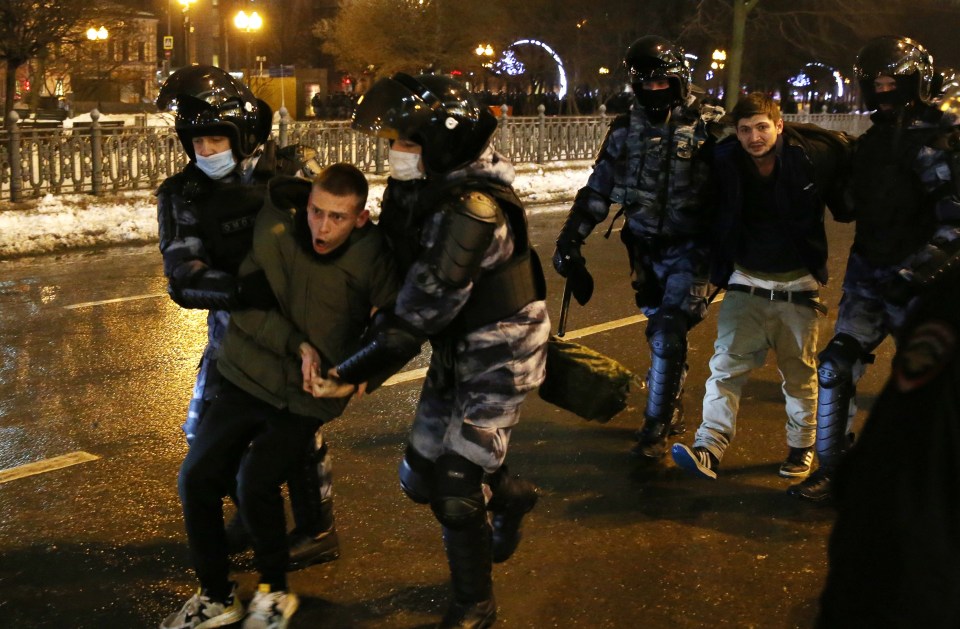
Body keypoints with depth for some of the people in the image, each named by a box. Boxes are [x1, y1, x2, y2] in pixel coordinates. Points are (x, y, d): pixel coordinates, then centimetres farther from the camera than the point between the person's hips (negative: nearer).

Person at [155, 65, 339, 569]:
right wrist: (240, 289, -38)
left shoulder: (287, 172, -14)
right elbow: (182, 278, -20)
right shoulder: (181, 196, -9)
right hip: (233, 324, 4)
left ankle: (317, 532, 20)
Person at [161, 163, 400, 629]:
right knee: (196, 478, -2)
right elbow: (246, 299, -10)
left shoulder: (372, 260, -17)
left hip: (305, 398, -3)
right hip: (248, 378, 3)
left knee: (255, 482, -20)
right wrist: (297, 345, -20)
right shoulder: (274, 229, -13)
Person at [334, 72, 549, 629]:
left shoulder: (471, 211, -29)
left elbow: (426, 306, -28)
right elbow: (400, 259, 6)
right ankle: (510, 495, 42)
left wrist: (359, 369, -23)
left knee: (455, 489, -4)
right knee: (422, 475, 14)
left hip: (498, 357, -9)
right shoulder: (434, 189, -1)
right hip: (458, 351, 9)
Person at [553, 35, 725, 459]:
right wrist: (570, 239, 0)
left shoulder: (708, 126, -8)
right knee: (663, 331, 14)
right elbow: (597, 189, 6)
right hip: (645, 248, 4)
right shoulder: (626, 129, 4)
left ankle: (656, 427, 0)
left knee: (667, 334, -11)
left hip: (689, 248, -4)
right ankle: (672, 408, 34)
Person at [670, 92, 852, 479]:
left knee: (800, 372, 10)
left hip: (798, 284, -1)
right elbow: (714, 215, 6)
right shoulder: (724, 163, -8)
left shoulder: (817, 156, -13)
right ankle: (709, 447, -10)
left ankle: (802, 447, 27)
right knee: (727, 363, -8)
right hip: (746, 281, 1)